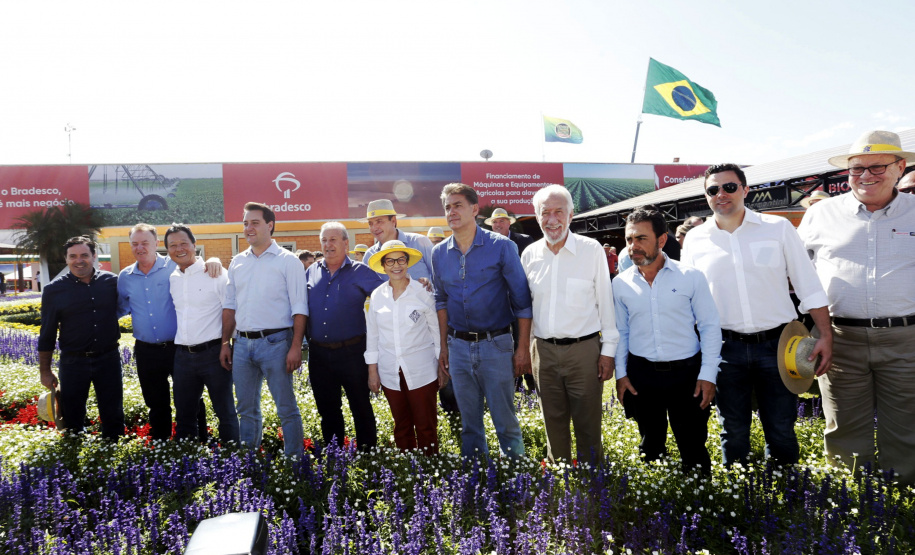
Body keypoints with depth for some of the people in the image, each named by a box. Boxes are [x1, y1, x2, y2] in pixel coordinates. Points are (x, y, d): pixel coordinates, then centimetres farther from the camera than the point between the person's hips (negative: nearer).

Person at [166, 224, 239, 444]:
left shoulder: (215, 274, -6)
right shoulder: (171, 278, 10)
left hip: (213, 352, -5)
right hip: (183, 356, 6)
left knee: (225, 412, 4)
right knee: (184, 415, 15)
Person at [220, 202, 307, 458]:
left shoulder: (287, 261, -4)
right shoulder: (237, 262, 12)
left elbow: (299, 307, -8)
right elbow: (229, 305, 15)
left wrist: (296, 347, -15)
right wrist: (225, 342, 9)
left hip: (274, 342, -5)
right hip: (242, 343, 5)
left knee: (286, 408, 1)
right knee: (246, 408, 15)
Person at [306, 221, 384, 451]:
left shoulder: (360, 272, -3)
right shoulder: (311, 272, 9)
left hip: (351, 352, -4)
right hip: (318, 353, 4)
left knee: (361, 406, 5)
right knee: (327, 410, 15)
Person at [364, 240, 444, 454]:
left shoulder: (423, 292, -5)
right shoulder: (377, 296, 3)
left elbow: (437, 330, -1)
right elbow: (372, 334, 8)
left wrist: (442, 366, -1)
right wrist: (372, 370, 7)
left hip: (422, 371, -3)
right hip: (390, 372, 3)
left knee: (426, 426, 2)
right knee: (401, 426, 12)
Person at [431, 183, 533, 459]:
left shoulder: (501, 246, -7)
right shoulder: (439, 253, 5)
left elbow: (522, 299, -6)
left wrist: (523, 347, -9)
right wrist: (443, 345, 11)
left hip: (495, 344, -4)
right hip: (458, 346, 4)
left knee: (505, 420, 4)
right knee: (469, 421, 15)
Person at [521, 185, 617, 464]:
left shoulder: (591, 250, -4)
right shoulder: (529, 254, 5)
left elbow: (605, 301, -1)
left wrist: (608, 350, -3)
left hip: (584, 349, -3)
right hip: (543, 350, 3)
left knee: (587, 425, 5)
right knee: (554, 423, 15)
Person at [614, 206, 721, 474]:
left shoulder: (691, 276, -6)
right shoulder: (621, 283, 0)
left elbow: (710, 326, -3)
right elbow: (620, 331, 8)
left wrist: (708, 375, -7)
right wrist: (620, 374, 4)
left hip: (686, 372, -2)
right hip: (641, 374, 2)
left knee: (694, 449, 6)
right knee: (651, 446, 17)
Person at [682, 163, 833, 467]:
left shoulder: (778, 227, 0)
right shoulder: (694, 239, 4)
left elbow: (809, 286, 2)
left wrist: (825, 335, -5)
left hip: (776, 344, -1)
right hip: (725, 348, 1)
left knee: (781, 431, 7)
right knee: (733, 433, 12)